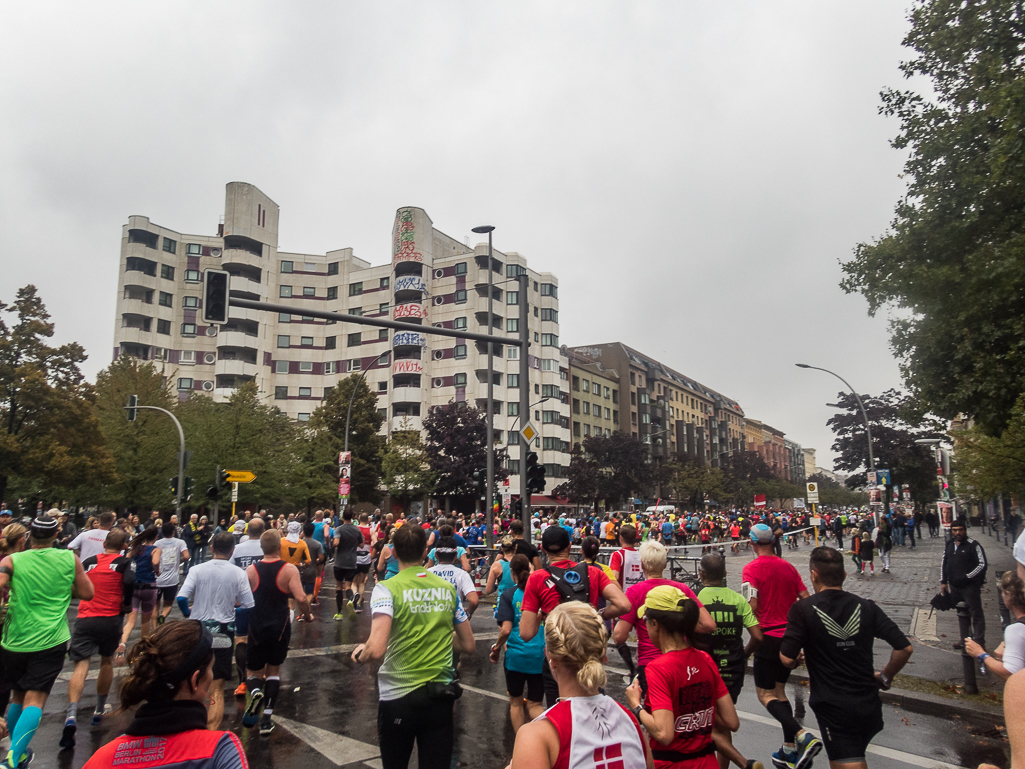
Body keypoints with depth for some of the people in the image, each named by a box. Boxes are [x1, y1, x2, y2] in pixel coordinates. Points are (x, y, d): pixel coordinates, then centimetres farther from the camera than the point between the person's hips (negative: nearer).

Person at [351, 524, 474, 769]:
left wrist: (359, 654, -1)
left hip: (398, 699, -2)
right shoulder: (448, 588, 2)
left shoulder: (387, 588, -11)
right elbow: (468, 645, 9)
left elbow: (376, 650, -23)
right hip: (441, 698, 2)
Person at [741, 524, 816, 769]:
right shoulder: (788, 567, 6)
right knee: (779, 691, 18)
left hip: (768, 637, -7)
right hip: (790, 636, 7)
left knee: (765, 695, 2)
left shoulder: (752, 568, -13)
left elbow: (752, 605, -20)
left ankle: (804, 736, -17)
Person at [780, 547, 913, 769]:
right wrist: (885, 676, 14)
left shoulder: (802, 609, -14)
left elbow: (787, 659, -15)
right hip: (869, 704, 5)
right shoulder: (866, 607, -1)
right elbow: (904, 648, -2)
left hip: (833, 708, -5)